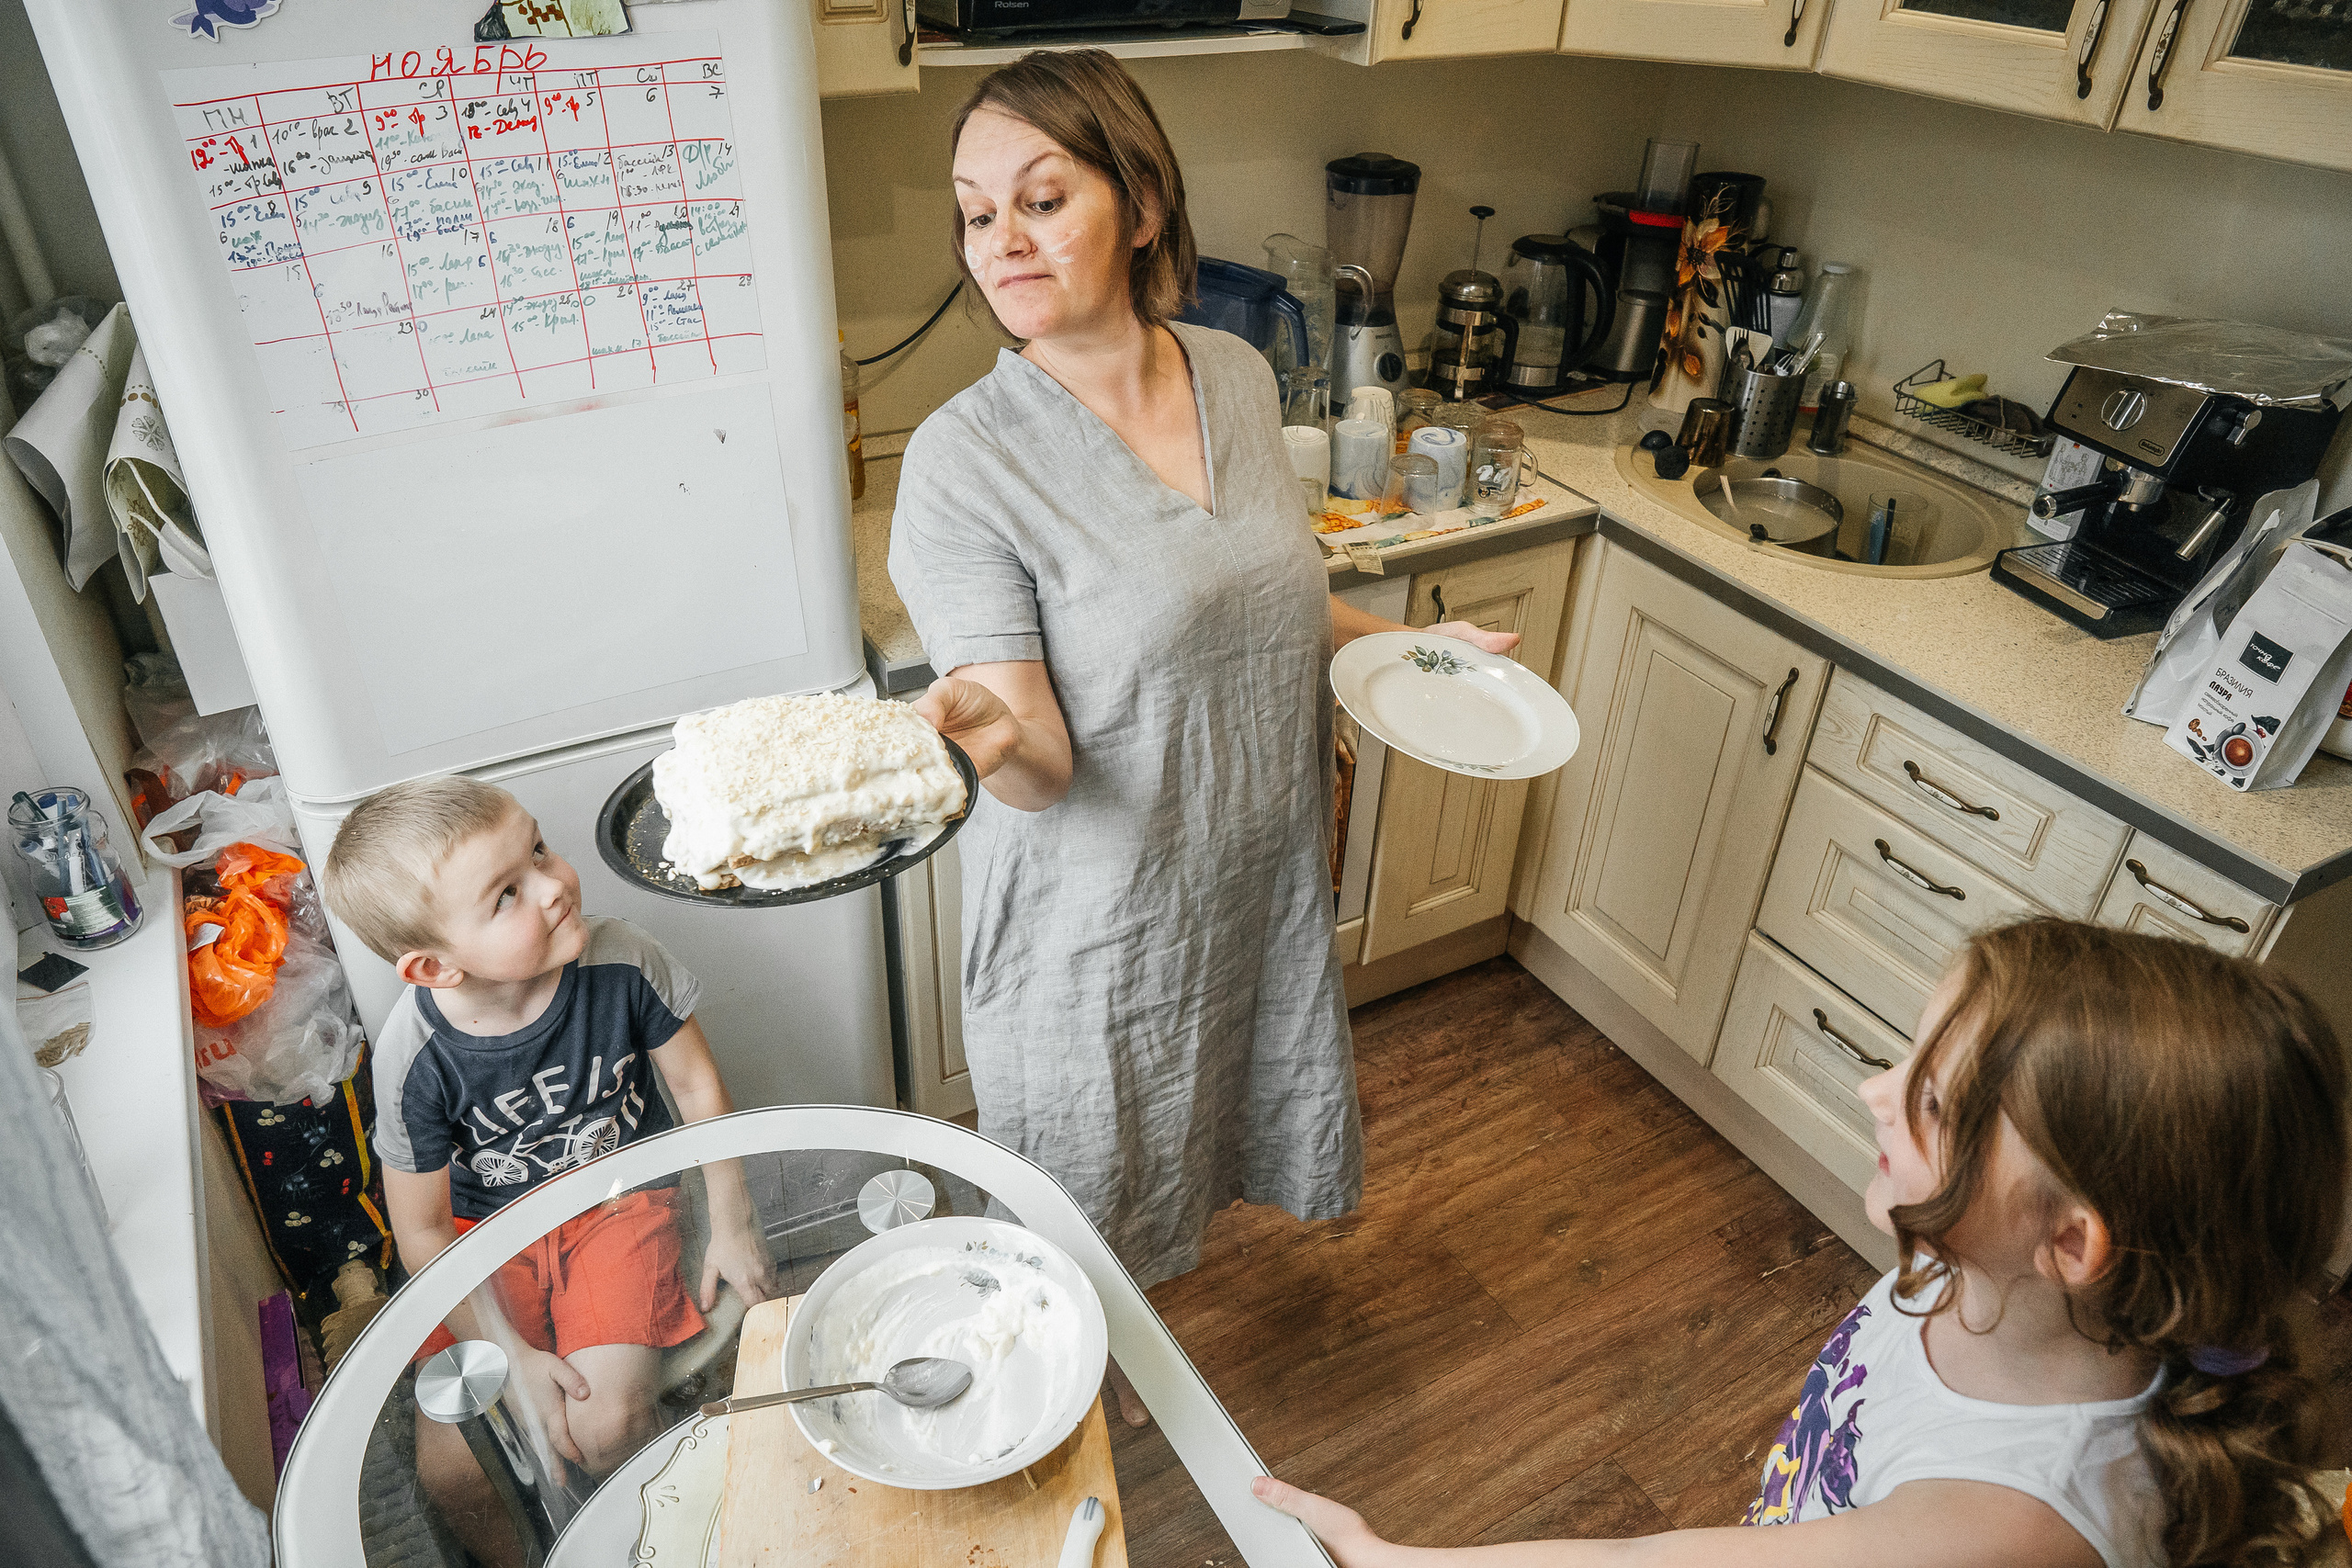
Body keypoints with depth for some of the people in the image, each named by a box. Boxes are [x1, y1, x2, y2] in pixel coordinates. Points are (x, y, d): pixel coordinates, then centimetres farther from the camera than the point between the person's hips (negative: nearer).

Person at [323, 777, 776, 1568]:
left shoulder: (620, 960, -24)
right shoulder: (414, 1055, -23)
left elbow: (697, 1085, -7)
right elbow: (422, 1233, -10)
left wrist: (732, 1225, -4)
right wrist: (514, 1356, -13)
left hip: (618, 1204, -1)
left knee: (607, 1428, -18)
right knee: (451, 1466, -9)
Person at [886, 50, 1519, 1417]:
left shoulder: (1238, 376, -3)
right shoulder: (965, 459, -22)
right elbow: (1042, 762, -24)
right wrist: (981, 738, -45)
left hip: (1257, 877, 5)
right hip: (1094, 914, -5)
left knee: (1179, 1141, 27)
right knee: (1089, 1180, 19)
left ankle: (1152, 1266, 58)